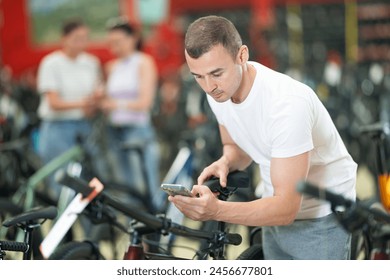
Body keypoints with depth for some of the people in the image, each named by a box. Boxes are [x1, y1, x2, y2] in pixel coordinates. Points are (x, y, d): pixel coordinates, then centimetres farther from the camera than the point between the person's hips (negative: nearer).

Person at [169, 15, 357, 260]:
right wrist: (224, 163, -14)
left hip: (320, 219, -7)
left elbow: (287, 208, -33)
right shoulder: (219, 90, -10)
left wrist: (216, 210, -46)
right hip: (279, 208, 7)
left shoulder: (286, 103, -33)